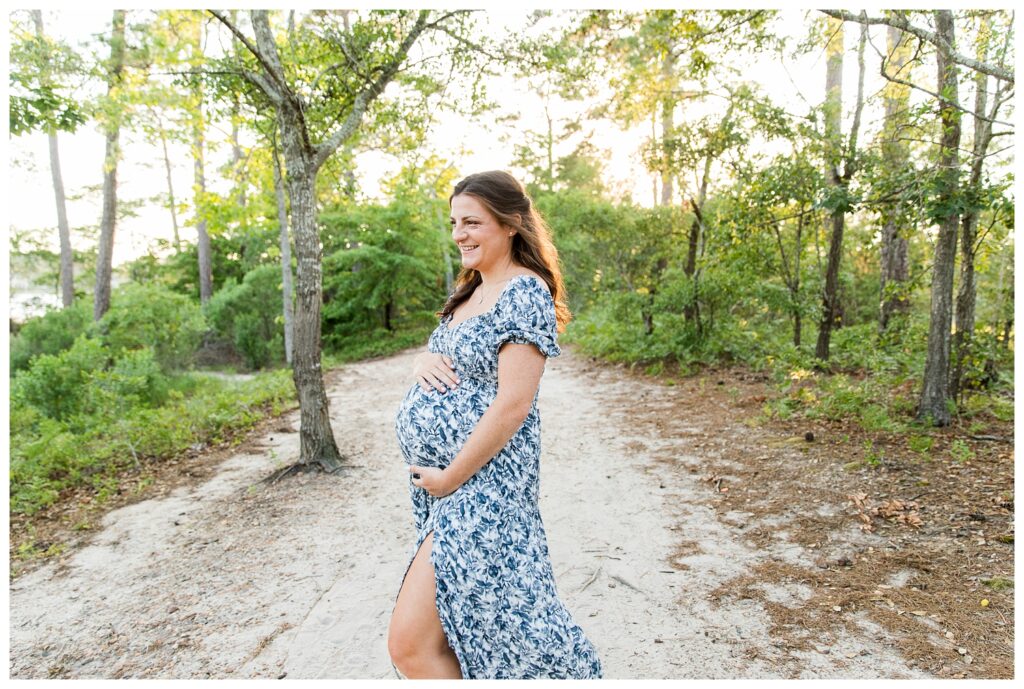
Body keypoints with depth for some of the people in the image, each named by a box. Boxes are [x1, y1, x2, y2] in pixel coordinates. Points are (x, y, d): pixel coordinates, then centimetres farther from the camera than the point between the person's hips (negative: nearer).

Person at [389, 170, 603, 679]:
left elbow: (513, 404, -21)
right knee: (470, 612, 21)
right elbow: (440, 358, 19)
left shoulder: (525, 292, -15)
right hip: (438, 476, 9)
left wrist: (449, 478, -15)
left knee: (410, 645, -6)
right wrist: (422, 362, -5)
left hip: (480, 480, -9)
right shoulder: (470, 290, 13)